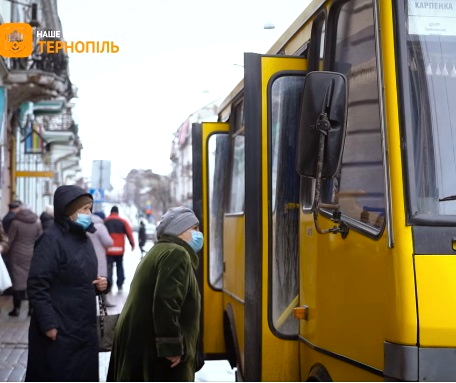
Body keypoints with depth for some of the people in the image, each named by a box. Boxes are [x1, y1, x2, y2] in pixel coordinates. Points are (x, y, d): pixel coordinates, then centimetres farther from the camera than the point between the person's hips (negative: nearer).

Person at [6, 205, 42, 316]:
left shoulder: (15, 222, -7)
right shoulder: (37, 222, 2)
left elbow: (9, 240, -6)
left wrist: (6, 253, 6)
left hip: (17, 255, -3)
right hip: (32, 255, 3)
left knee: (18, 279, 2)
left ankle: (17, 308, 3)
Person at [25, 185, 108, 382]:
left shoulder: (84, 239, 13)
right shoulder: (52, 239, -14)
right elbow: (37, 286, -20)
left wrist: (98, 284, 4)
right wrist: (48, 323, -23)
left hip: (84, 328, 9)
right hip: (58, 330, -8)